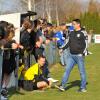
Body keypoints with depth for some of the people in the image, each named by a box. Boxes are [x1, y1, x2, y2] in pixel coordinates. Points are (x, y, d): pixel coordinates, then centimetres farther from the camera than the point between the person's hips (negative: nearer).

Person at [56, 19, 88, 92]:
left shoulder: (83, 33, -7)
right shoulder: (72, 33, 13)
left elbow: (86, 44, -9)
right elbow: (68, 43, 21)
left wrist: (82, 53, -16)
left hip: (79, 55, -6)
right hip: (71, 55, 6)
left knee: (82, 72, 2)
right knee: (67, 70, 2)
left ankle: (83, 88, 11)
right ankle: (62, 86, 2)